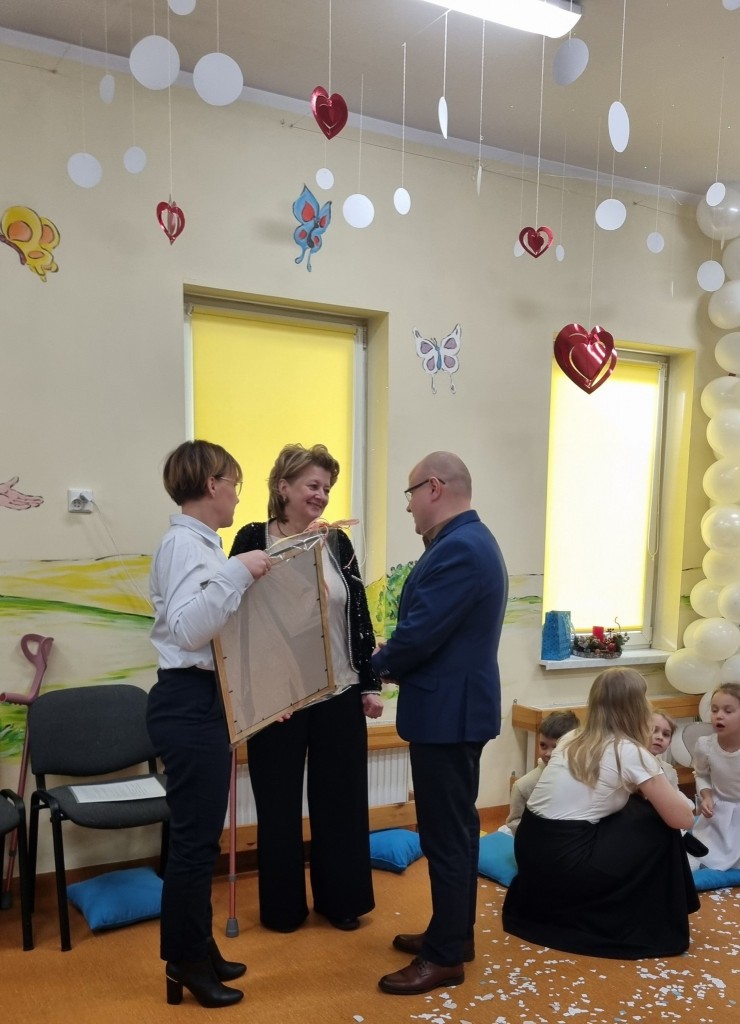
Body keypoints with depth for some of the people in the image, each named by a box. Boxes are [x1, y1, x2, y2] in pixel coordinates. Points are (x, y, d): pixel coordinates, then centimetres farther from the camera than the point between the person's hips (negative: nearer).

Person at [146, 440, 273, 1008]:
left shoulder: (202, 544, 13)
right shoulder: (185, 543, -16)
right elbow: (188, 629, -28)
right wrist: (236, 573, -29)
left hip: (206, 701, 10)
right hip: (189, 703, -10)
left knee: (202, 834, 18)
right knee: (194, 837, 2)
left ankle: (196, 950, 32)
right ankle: (186, 963, 18)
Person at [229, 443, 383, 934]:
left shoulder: (338, 543, 4)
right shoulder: (253, 540, -6)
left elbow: (360, 616, 7)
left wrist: (371, 684, 6)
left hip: (339, 693, 3)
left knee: (341, 797, 13)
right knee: (280, 802, 11)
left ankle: (340, 899, 30)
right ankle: (283, 907, 28)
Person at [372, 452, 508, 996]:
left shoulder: (459, 548, -23)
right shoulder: (469, 540, 11)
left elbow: (419, 633, -24)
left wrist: (379, 661, -5)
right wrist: (395, 660, 5)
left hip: (447, 711, -11)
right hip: (457, 706, 11)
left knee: (445, 834, 1)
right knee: (457, 826, 19)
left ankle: (445, 957, 15)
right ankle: (454, 932, 33)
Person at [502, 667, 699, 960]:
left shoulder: (571, 739, 12)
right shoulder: (630, 752, -7)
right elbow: (683, 820, -3)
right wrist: (669, 792, 17)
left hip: (530, 851, 7)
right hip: (563, 862, -7)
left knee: (630, 808, 22)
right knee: (659, 826, 9)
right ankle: (650, 923, 21)